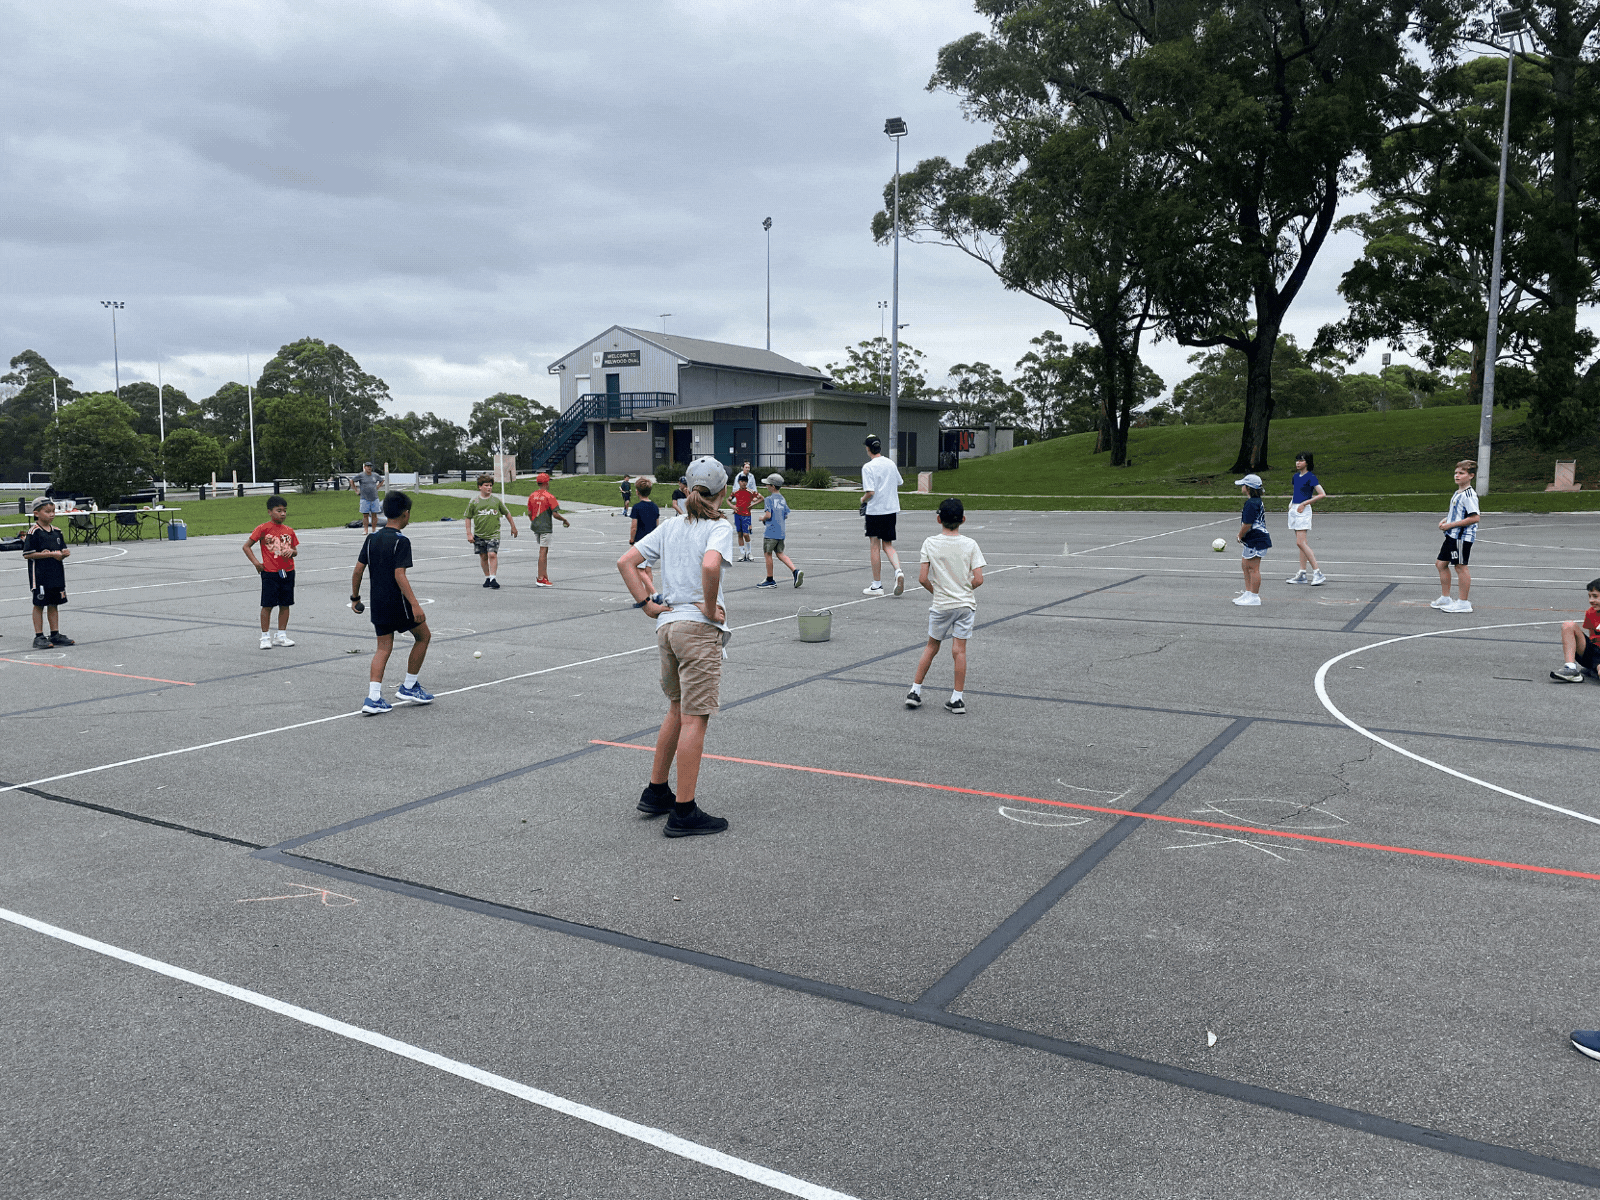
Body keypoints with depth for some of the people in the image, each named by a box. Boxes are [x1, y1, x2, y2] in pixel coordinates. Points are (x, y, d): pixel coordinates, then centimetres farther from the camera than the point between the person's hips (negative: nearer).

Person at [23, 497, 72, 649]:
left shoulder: (56, 531, 10)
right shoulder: (34, 532, -10)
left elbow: (62, 549, 18)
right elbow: (27, 554, -15)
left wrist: (64, 553, -6)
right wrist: (51, 554, -18)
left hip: (56, 574, 6)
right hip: (40, 575, -6)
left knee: (54, 604, 11)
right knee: (39, 604, 0)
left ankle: (55, 634, 18)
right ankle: (39, 637, 5)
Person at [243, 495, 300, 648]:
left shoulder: (289, 531, 8)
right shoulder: (263, 529, -5)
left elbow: (295, 551, 16)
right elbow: (246, 546, -2)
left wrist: (291, 551, -8)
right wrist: (256, 562, -10)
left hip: (288, 571, 4)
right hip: (270, 572, -4)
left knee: (285, 604, 8)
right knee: (267, 605, -1)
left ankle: (282, 636, 18)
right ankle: (265, 637, 9)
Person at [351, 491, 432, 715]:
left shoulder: (372, 539, 7)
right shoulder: (401, 541, -13)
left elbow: (358, 571, 6)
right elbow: (399, 576, -21)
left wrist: (355, 598, 17)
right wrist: (415, 604, -23)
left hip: (377, 603, 7)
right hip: (398, 602, -7)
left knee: (383, 647, 10)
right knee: (423, 636, 13)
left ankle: (374, 697, -3)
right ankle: (409, 686, 16)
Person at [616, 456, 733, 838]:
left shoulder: (669, 527, 12)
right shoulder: (719, 528, -8)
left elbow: (625, 562, 8)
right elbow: (710, 565, -28)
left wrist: (646, 603, 6)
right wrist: (710, 608, -15)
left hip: (666, 625, 7)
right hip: (698, 629, -7)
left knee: (677, 710, 22)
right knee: (694, 719, -2)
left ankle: (656, 792, 31)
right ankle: (683, 813, 2)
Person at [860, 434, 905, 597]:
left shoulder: (868, 467, -13)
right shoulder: (891, 464, 7)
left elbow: (870, 492, -19)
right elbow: (899, 484, 18)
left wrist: (863, 499, 1)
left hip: (874, 510, -5)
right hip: (891, 509, 6)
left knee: (875, 546, 3)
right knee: (888, 545, 14)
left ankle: (877, 585, 6)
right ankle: (898, 571, -12)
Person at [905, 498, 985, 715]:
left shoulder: (930, 544, -6)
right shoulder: (970, 544, -6)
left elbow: (922, 578, -9)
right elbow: (978, 579, -9)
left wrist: (936, 590, 10)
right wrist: (964, 589, 11)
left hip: (940, 605, 0)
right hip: (965, 603, 0)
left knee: (932, 646, 15)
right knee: (959, 650, 3)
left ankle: (915, 691, 18)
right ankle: (957, 699, 6)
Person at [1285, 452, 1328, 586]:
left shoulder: (1311, 477, -10)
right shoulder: (1296, 476, 13)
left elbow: (1322, 495, -16)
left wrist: (1304, 503, -17)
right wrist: (1291, 502, 13)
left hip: (1303, 510, -8)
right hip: (1294, 509, 8)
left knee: (1300, 542, -16)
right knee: (1301, 543, 9)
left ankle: (1318, 573, -15)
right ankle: (1302, 574, 11)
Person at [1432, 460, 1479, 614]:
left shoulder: (1469, 495, -17)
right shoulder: (1458, 493, 14)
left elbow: (1474, 518, -24)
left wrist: (1451, 525, -21)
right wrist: (1446, 520, 9)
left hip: (1462, 537, -10)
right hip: (1452, 535, 10)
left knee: (1460, 566, -4)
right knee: (1441, 563, 14)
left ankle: (1463, 603, 4)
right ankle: (1445, 598, 25)